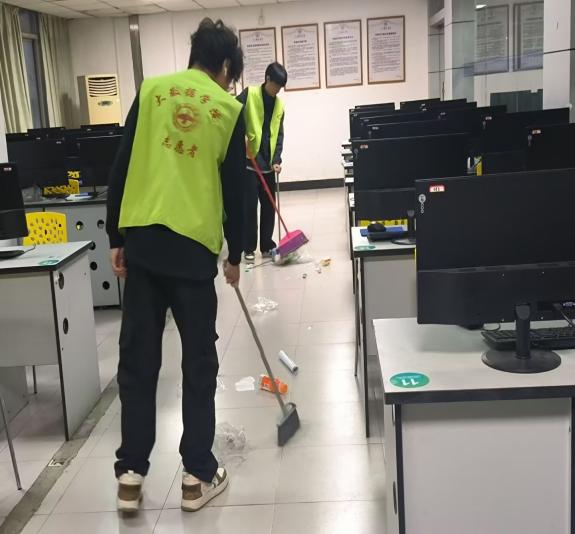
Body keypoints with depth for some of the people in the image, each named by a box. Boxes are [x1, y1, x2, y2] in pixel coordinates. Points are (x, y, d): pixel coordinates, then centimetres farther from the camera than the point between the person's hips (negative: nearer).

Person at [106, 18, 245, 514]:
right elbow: (234, 192, 6)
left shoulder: (151, 90, 8)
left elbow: (122, 169, 5)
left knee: (137, 359, 10)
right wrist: (235, 255, 17)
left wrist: (117, 239, 12)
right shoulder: (228, 109, 4)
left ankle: (131, 474, 15)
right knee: (198, 363, 10)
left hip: (142, 240, 2)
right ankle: (198, 476, 16)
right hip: (193, 245, -2)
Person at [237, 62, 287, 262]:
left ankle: (267, 245, 19)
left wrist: (277, 160, -3)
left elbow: (278, 135, 8)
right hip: (248, 162, -5)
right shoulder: (249, 94, -5)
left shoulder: (279, 104, 10)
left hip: (268, 164, 5)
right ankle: (249, 248, 9)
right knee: (249, 206, -1)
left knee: (269, 206, 8)